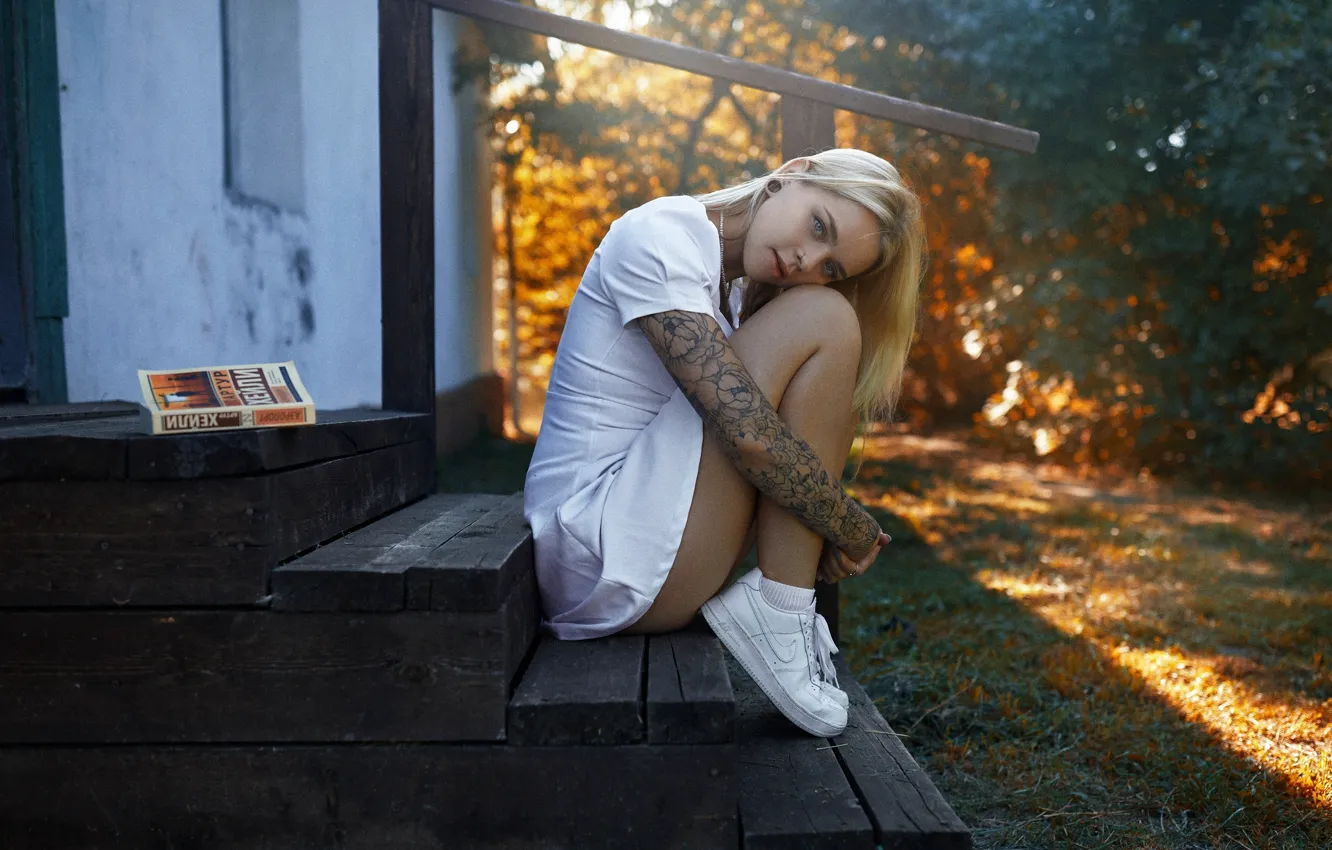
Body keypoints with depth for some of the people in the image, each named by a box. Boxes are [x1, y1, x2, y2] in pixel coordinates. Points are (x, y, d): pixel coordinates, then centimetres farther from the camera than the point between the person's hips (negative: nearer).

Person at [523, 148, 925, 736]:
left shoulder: (729, 296, 17)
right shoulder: (659, 233, -12)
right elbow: (747, 433, -21)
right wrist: (854, 531, -9)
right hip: (602, 552, -9)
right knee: (823, 321, -12)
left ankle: (780, 602, -4)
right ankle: (776, 610, -13)